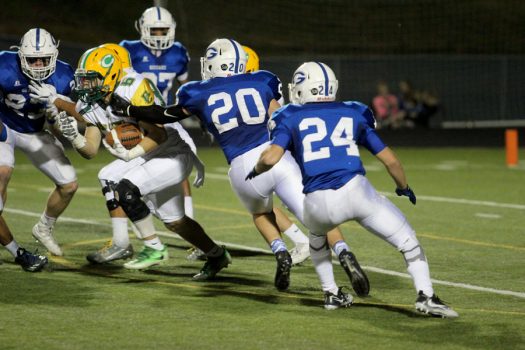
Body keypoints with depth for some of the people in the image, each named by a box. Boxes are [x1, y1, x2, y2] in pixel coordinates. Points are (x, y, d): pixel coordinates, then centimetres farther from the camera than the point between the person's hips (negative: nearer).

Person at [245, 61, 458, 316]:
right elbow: (390, 160, 22)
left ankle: (331, 293, 35)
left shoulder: (292, 119, 15)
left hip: (318, 203, 1)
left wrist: (256, 170, 21)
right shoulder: (354, 114, 20)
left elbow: (271, 158, -2)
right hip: (355, 190, -1)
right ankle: (426, 296, -7)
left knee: (316, 236, 37)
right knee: (408, 242, 11)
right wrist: (403, 187, 40)